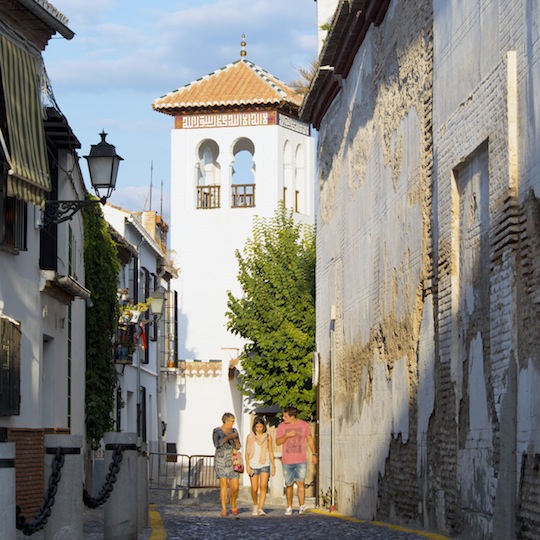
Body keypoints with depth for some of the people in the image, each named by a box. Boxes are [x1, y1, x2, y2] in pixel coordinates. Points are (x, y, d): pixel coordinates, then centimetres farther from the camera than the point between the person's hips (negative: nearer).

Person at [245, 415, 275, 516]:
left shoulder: (267, 437, 4)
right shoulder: (249, 437, 2)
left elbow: (271, 452, 9)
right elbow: (247, 453, 2)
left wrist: (273, 466, 8)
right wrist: (247, 466, -7)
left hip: (265, 465, 0)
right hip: (253, 465, 0)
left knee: (263, 486, -17)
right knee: (254, 489, 0)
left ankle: (261, 509, -19)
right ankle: (255, 506, 26)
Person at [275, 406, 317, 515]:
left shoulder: (304, 425, -1)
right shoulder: (282, 426, 0)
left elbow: (310, 439, 11)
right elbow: (278, 442, -1)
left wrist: (314, 454, 10)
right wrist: (287, 435, -18)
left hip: (301, 461, -1)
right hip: (287, 461, 2)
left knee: (300, 483, -15)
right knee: (289, 485, 8)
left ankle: (302, 507, -14)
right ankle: (289, 507, 20)